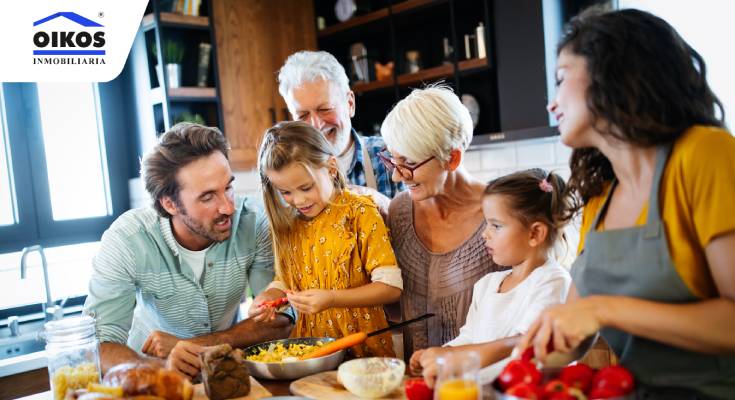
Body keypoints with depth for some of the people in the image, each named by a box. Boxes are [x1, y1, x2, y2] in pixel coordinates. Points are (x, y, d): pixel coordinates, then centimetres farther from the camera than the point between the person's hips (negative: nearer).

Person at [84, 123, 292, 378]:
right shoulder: (125, 240, -20)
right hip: (155, 373, 0)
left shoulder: (252, 222, -17)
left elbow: (281, 320, -15)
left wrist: (196, 345, -22)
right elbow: (100, 347, -22)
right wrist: (163, 366, -39)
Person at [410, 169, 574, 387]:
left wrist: (451, 356, -30)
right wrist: (438, 355, 2)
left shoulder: (552, 282, -9)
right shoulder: (486, 284, 16)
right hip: (480, 387, 5)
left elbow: (526, 345, -22)